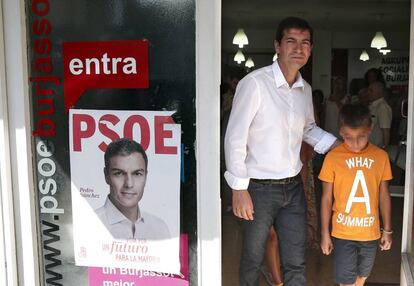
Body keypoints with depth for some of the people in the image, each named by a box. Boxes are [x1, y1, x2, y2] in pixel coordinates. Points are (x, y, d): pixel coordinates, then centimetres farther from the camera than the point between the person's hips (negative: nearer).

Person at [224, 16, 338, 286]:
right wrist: (239, 189, -16)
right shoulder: (254, 83, -17)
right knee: (253, 260, 14)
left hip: (293, 186, 5)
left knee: (296, 264, 12)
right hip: (259, 188, -5)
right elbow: (235, 138, -15)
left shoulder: (305, 89, 4)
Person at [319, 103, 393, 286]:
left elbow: (384, 195, 4)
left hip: (370, 232, 3)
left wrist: (387, 230, 7)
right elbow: (327, 197, -5)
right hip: (342, 233, -2)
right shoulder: (333, 157, -12)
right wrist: (325, 233, -2)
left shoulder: (381, 157, -5)